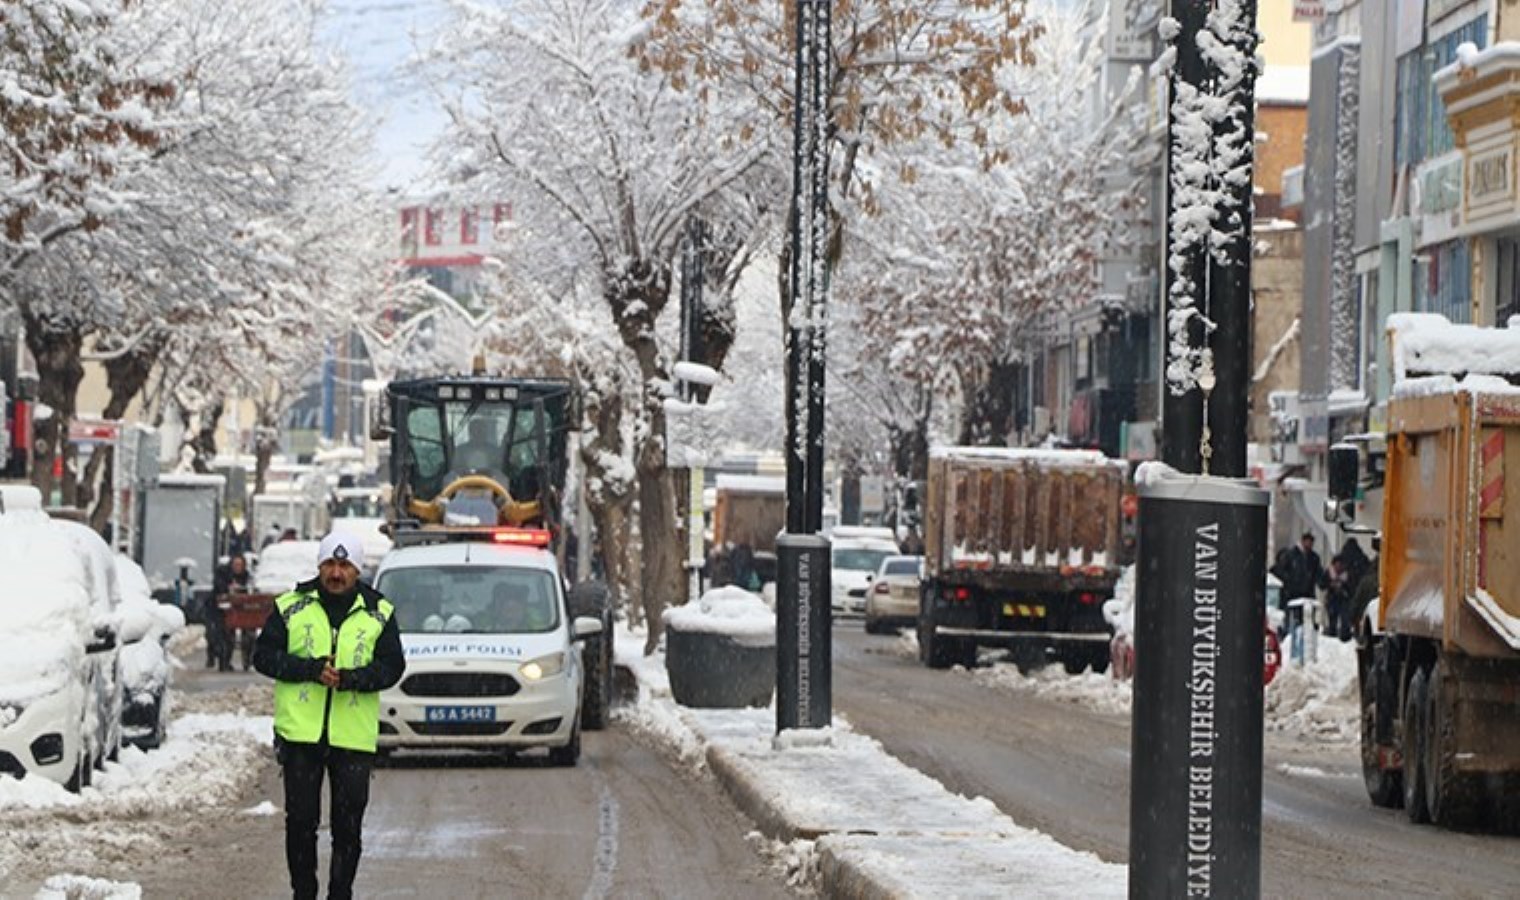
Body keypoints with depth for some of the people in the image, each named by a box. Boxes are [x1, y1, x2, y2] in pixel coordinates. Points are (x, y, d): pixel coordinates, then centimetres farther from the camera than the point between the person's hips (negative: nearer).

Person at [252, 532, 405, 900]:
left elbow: (391, 666, 0)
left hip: (354, 735, 0)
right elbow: (264, 656, 0)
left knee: (349, 824, 2)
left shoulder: (379, 613, 7)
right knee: (300, 819, 3)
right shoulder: (291, 608, 6)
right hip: (300, 732, 0)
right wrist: (313, 669, -14)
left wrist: (349, 678, -17)